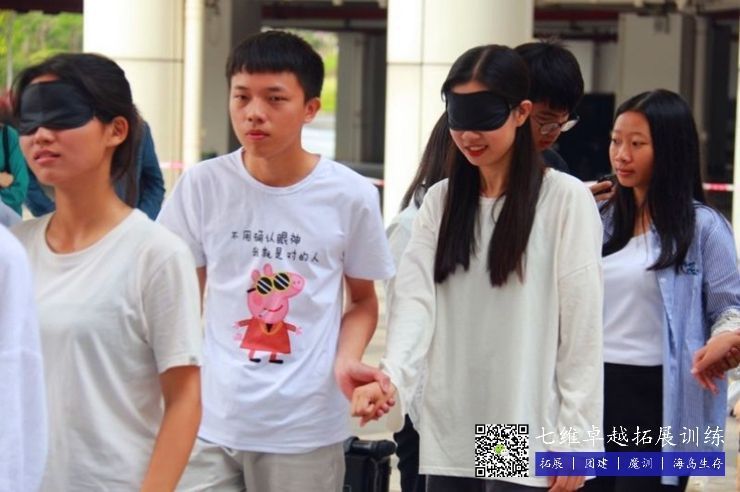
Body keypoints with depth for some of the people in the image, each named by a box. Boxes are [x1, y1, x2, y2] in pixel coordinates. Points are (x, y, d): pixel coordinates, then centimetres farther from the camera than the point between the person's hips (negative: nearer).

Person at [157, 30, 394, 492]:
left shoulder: (351, 196, -4)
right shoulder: (201, 186, -2)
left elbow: (363, 300, 8)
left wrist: (346, 361, -11)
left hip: (306, 429, -1)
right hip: (208, 420, 1)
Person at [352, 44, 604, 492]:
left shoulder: (567, 199, -5)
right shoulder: (440, 201, 11)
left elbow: (582, 327, -7)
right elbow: (415, 298, -2)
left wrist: (575, 436, -9)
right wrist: (392, 378, -19)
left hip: (526, 440, -4)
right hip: (447, 437, 5)